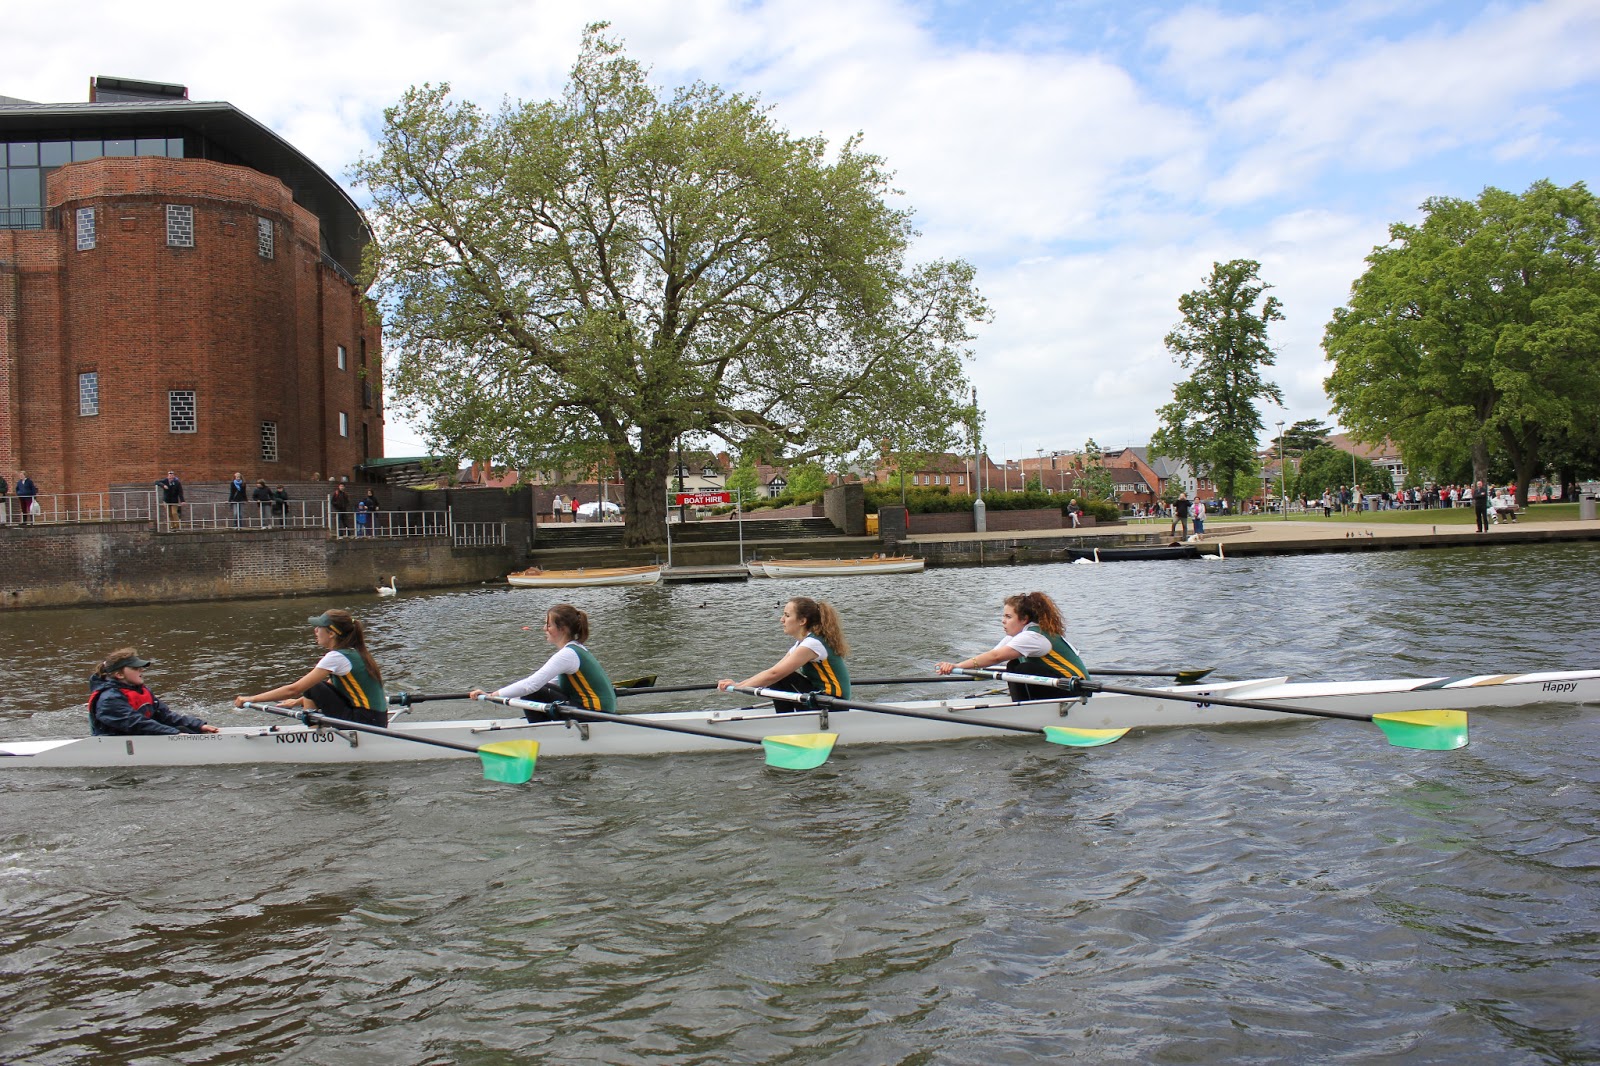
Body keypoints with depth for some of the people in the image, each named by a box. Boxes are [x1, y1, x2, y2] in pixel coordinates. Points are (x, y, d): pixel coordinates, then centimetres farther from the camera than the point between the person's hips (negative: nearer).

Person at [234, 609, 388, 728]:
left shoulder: (336, 657, -14)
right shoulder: (353, 653, 12)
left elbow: (294, 689, -14)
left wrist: (251, 699, -8)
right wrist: (299, 701, 24)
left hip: (364, 721, -9)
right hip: (377, 720, 9)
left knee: (313, 688, -4)